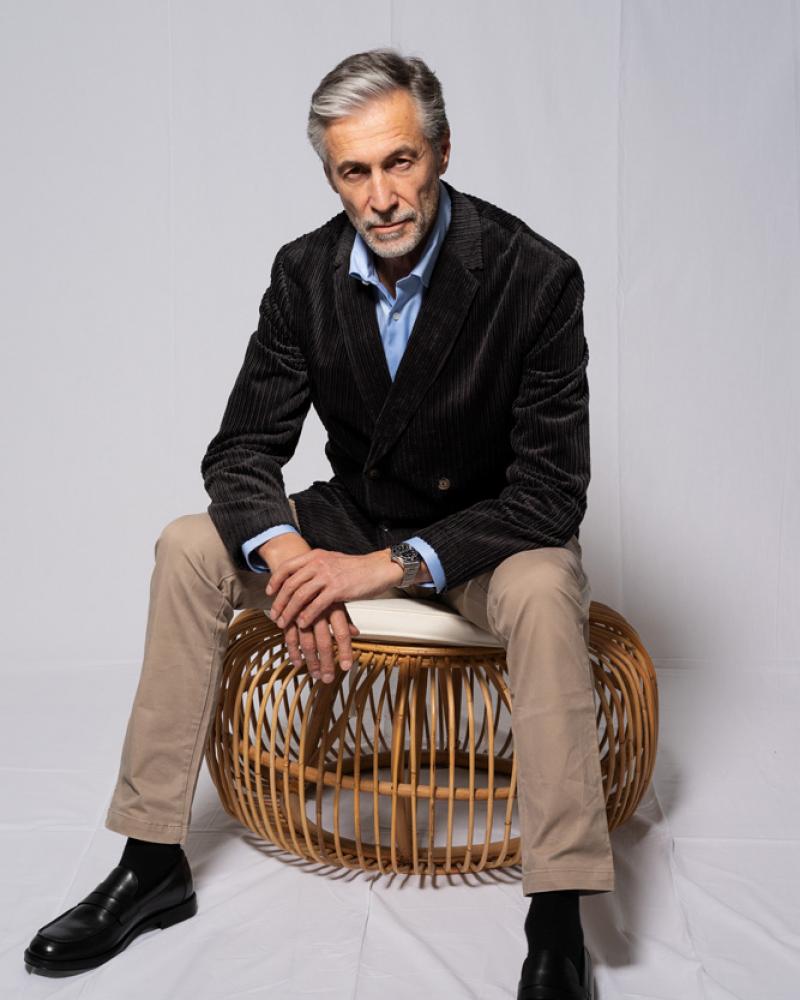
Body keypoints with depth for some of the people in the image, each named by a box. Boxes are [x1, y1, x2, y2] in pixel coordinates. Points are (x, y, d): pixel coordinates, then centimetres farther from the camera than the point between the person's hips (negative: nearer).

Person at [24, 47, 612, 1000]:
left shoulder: (535, 276, -21)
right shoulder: (306, 271, -8)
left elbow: (551, 494, -23)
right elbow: (243, 448, -7)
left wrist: (392, 566, -33)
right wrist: (287, 559, -30)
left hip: (485, 535, -4)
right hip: (356, 520, 4)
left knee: (543, 591, -37)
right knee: (188, 548, -14)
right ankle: (152, 867, -6)